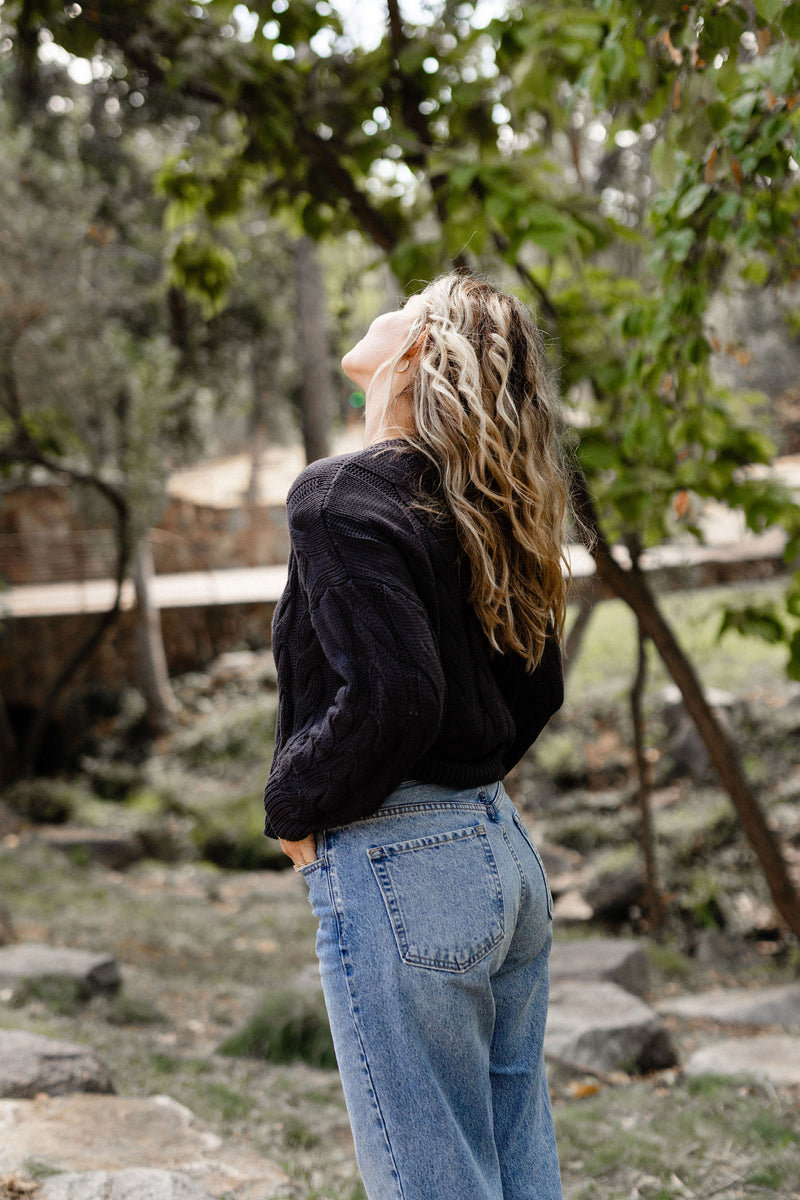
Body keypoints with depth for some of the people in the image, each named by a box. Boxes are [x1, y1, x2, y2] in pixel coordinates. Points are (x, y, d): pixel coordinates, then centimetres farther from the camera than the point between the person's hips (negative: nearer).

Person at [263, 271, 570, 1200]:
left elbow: (390, 698, -24)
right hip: (505, 852, 9)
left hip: (400, 871, -9)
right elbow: (537, 689, 18)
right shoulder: (474, 507, 11)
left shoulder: (344, 495, -14)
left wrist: (292, 809, -9)